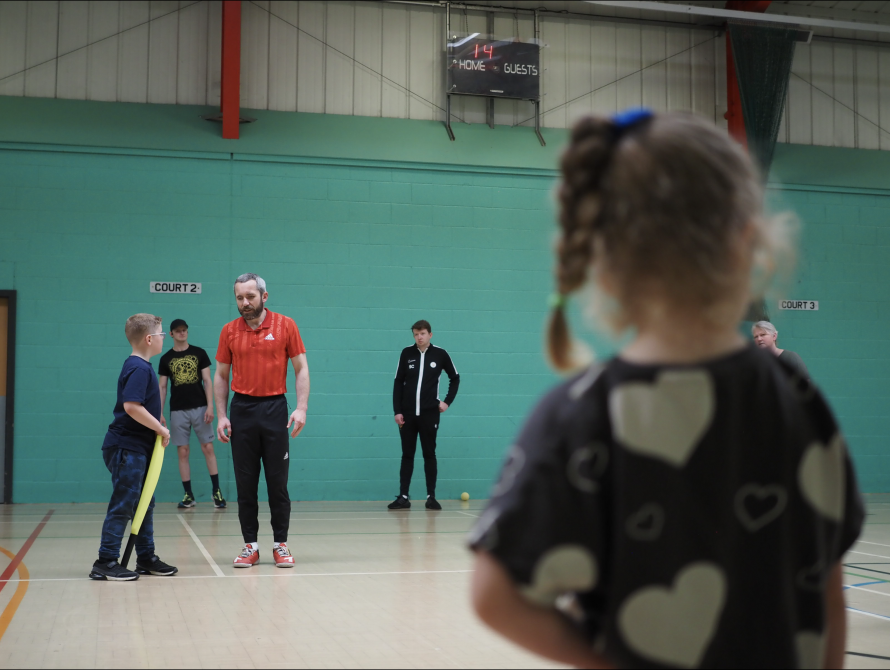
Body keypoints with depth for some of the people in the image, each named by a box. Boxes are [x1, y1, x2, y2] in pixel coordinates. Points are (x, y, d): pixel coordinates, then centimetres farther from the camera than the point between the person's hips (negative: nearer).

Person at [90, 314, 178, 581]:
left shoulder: (141, 367, 14)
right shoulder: (139, 368, -17)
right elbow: (131, 406, -27)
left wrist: (156, 424, 10)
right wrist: (161, 429, -18)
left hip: (138, 448, 10)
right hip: (126, 448, -10)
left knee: (144, 504, 15)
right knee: (123, 504, -6)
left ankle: (146, 558, 24)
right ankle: (105, 562, 0)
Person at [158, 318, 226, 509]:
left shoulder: (199, 353, 3)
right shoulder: (166, 359, 7)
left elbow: (207, 381, 2)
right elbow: (162, 387, 9)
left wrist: (210, 406, -7)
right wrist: (159, 413, 2)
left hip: (200, 407, -1)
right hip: (178, 410, 1)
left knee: (208, 448, -2)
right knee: (183, 452, 2)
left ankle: (216, 491, 5)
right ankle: (189, 496, 9)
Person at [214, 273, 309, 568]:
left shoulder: (285, 325, 0)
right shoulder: (229, 331, 6)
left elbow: (301, 368, 1)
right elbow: (221, 376, 11)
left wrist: (301, 408, -9)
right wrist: (221, 415, 3)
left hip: (275, 408, -2)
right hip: (241, 409, 2)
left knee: (278, 482, 1)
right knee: (245, 483, 4)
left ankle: (280, 544, 10)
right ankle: (250, 545, 12)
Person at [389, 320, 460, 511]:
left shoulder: (440, 354, -1)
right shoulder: (406, 354, 1)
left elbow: (455, 378, 12)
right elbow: (398, 383, 3)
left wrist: (447, 401, 3)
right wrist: (397, 411, -2)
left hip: (429, 413, -1)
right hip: (407, 413, 1)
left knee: (429, 454, 4)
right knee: (407, 455, 5)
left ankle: (431, 497, 8)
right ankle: (403, 497, 8)